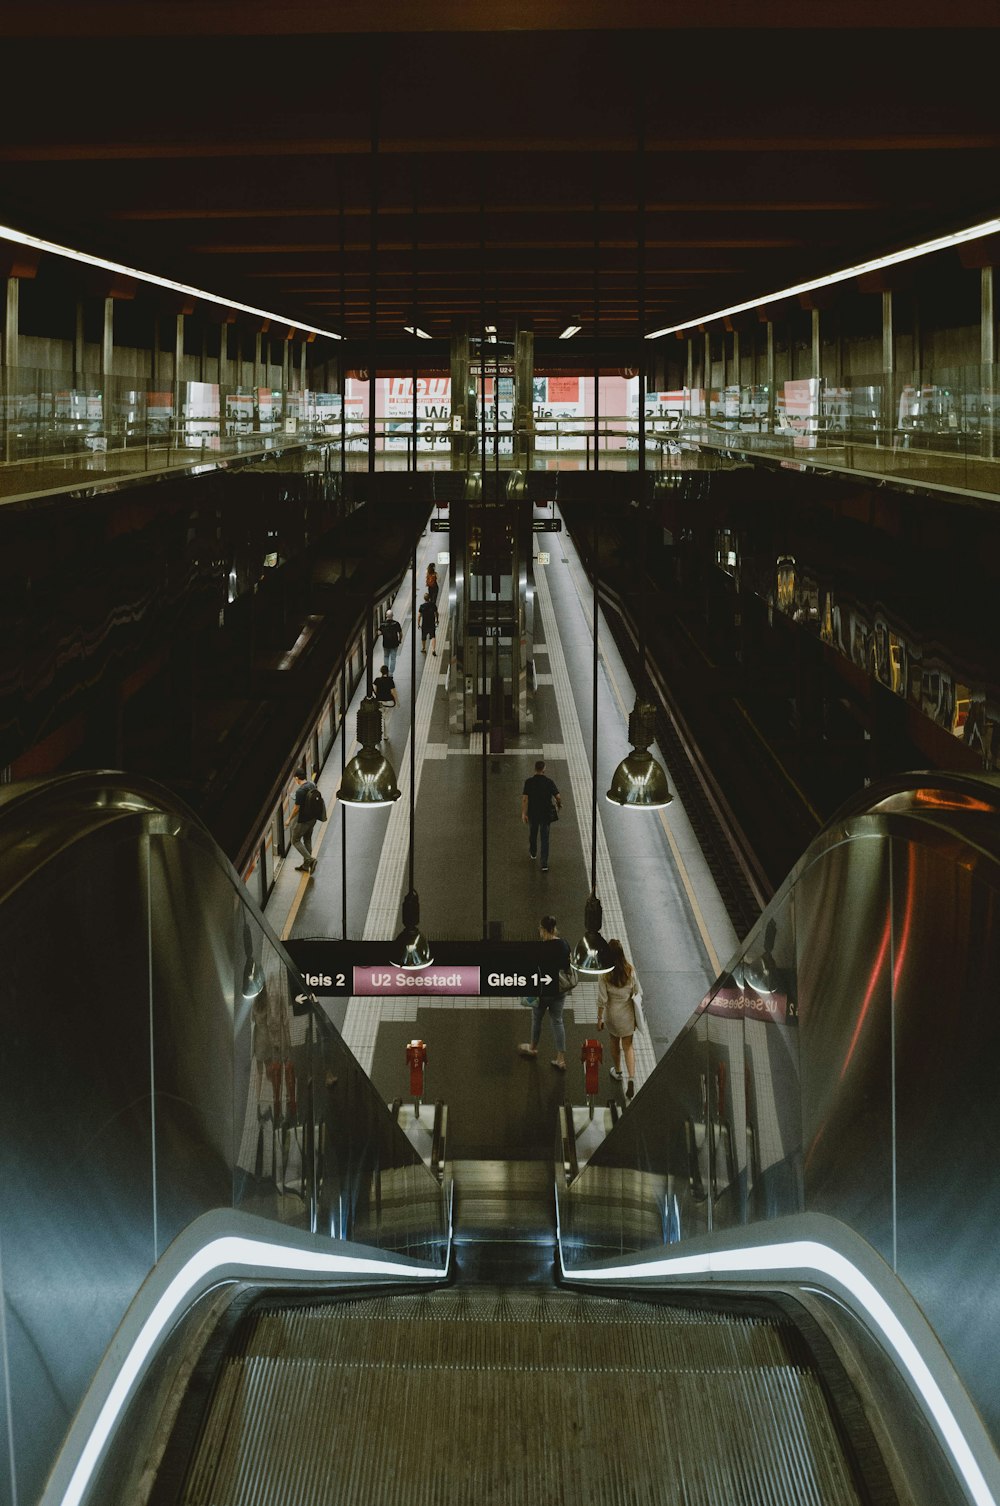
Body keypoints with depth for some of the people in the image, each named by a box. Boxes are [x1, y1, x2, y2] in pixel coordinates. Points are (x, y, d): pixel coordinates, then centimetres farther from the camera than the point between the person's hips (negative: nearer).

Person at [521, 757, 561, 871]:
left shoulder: (529, 781, -11)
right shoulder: (549, 782, -12)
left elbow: (524, 798, -15)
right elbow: (558, 796, -12)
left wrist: (523, 813, -10)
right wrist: (559, 804, 10)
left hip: (532, 813, 1)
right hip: (546, 814, -1)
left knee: (532, 833, 27)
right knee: (545, 838, 3)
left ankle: (533, 852, 50)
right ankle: (544, 864, -4)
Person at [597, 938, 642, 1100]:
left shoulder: (606, 974, -20)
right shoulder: (630, 971, -14)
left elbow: (602, 999, -16)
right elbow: (638, 993, -5)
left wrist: (599, 1018, -3)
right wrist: (637, 1015, 10)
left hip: (612, 1013, -1)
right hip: (628, 1013, 1)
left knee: (615, 1044, 23)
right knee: (628, 1047, 10)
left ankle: (618, 1072, 42)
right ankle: (631, 1078, -6)